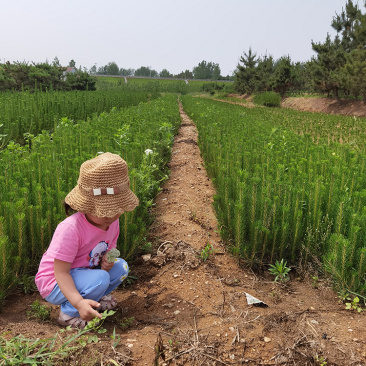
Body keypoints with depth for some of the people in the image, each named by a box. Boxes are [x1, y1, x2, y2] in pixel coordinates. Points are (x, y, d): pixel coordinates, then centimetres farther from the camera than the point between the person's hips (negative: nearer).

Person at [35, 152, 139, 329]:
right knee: (100, 279, -30)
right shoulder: (71, 228, -32)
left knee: (121, 266, -6)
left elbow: (108, 252, 6)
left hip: (82, 273, 7)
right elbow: (61, 272, -29)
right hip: (54, 284, -7)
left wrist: (107, 262, -20)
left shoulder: (112, 222, -8)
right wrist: (79, 303, -43)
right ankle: (68, 313, -9)